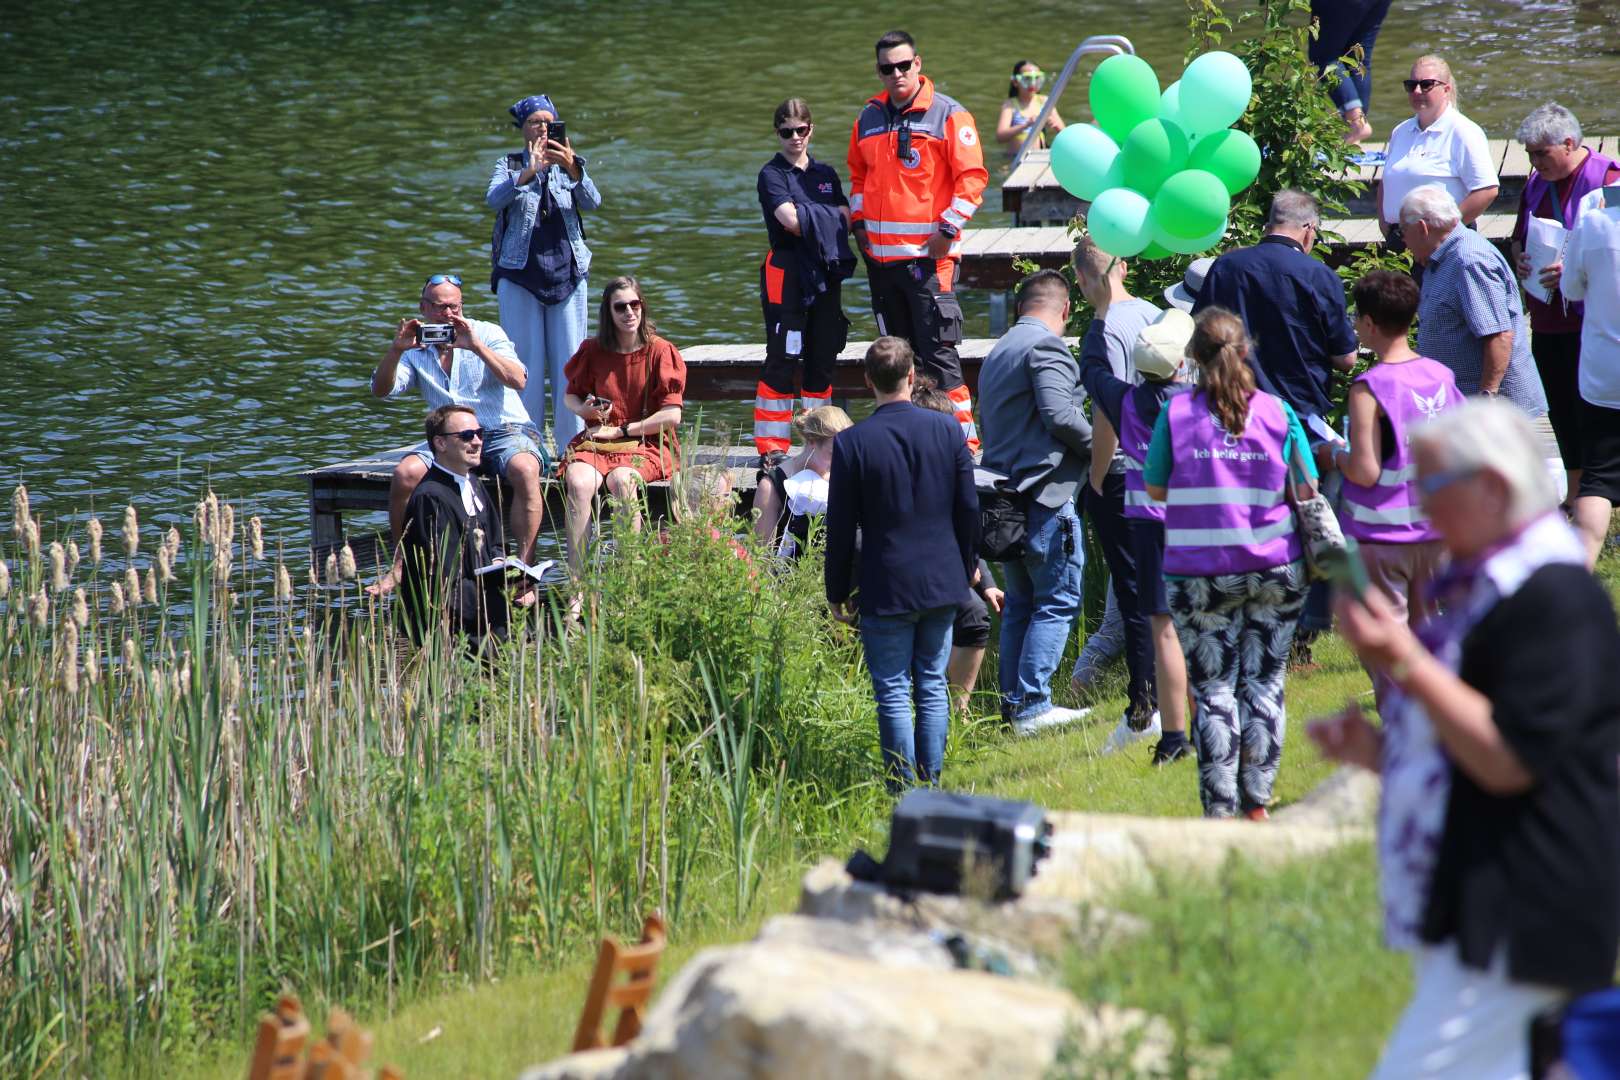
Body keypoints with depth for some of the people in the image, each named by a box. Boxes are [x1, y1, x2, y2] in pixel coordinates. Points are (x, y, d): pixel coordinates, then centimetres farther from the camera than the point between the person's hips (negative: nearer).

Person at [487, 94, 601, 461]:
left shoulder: (567, 164, 8)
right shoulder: (509, 165, 5)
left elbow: (592, 201, -9)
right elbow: (494, 199, -15)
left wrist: (573, 169, -27)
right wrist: (528, 173, -29)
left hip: (567, 274, 1)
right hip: (519, 276, -1)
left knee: (569, 362, 0)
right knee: (525, 363, -1)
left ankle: (571, 445, 3)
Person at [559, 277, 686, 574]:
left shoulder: (660, 352, 0)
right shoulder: (593, 351, 9)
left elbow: (672, 416, -5)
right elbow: (570, 396, 22)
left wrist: (621, 430, -7)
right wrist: (584, 409, -3)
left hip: (646, 443, -3)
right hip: (597, 441, 3)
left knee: (621, 480, -37)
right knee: (578, 482, -31)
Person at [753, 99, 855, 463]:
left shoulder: (826, 174, 16)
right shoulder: (772, 174, -1)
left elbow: (846, 221, 5)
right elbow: (789, 220, -16)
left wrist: (808, 216, -8)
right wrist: (828, 216, -3)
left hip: (825, 273, 5)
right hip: (786, 272, -5)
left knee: (822, 357, 6)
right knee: (782, 358, -8)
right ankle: (771, 447, -8)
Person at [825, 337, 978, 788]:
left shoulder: (852, 443, -11)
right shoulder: (948, 430, -2)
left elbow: (840, 527, -6)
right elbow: (969, 510, 5)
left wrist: (837, 593, 4)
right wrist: (965, 569, 19)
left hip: (886, 589, -3)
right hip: (942, 582, 3)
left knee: (893, 693, 2)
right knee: (933, 685, 12)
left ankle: (904, 789, 2)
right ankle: (931, 784, 13)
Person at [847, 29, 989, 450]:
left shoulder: (948, 116, -4)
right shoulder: (868, 119, 14)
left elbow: (972, 177, -7)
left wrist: (948, 229, -13)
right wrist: (859, 222, 15)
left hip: (928, 255, -6)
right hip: (880, 256, 6)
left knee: (937, 352, -11)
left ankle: (963, 438, -8)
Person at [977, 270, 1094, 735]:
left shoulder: (998, 352, 21)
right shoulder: (1046, 347, -9)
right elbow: (1059, 414, -20)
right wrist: (1099, 445, -6)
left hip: (1004, 494, 9)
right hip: (1045, 492, -9)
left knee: (1020, 602, 14)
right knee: (1057, 601, -5)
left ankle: (1014, 703, 14)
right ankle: (1033, 704, -10)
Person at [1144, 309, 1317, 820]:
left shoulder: (1176, 413, -5)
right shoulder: (1277, 412, -2)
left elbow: (1155, 488, 2)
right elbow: (1307, 490, 2)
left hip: (1199, 574, -1)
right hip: (1275, 568, 1)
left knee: (1213, 689, 3)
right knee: (1263, 683, 9)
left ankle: (1219, 810, -1)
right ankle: (1257, 803, 10)